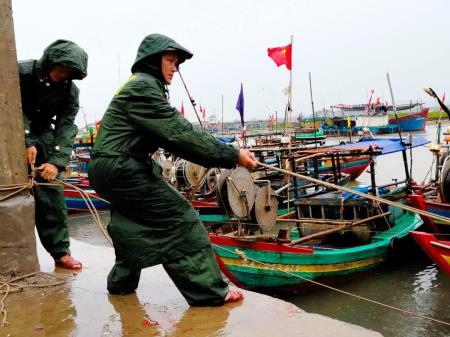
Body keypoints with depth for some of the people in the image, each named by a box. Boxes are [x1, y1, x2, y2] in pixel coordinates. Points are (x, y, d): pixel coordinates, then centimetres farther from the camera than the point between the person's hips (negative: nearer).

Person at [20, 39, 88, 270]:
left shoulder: (70, 90, -5)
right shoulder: (23, 72, -14)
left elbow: (66, 126, -12)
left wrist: (56, 161, -24)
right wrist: (27, 143, -26)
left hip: (42, 134, 3)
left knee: (52, 194, -1)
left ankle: (60, 251, 6)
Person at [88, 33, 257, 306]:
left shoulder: (143, 87, 19)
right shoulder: (143, 87, -13)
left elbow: (171, 137, 12)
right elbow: (180, 133, -20)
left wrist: (225, 155, 3)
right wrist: (232, 155, -18)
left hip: (110, 169, 11)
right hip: (121, 170, -11)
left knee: (136, 224, 25)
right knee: (179, 216, -9)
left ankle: (121, 282, 40)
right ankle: (208, 292, -7)